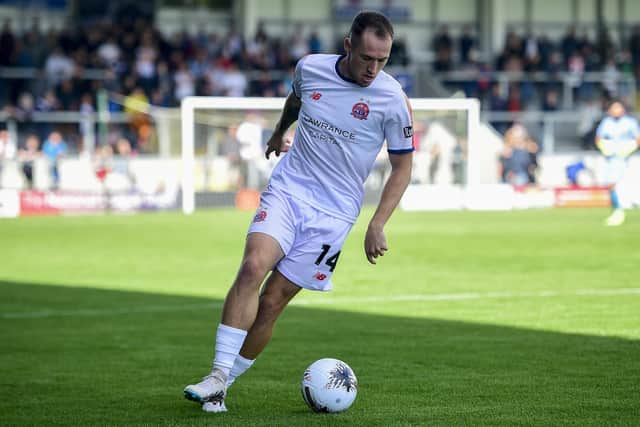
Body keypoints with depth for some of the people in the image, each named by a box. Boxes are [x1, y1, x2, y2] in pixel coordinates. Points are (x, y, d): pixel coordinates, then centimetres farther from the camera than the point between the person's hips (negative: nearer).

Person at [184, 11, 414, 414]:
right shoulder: (311, 68, -3)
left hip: (332, 213, -2)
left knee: (271, 302, -5)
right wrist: (279, 133, 41)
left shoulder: (392, 99, -11)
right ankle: (218, 375, -20)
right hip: (286, 189, 2)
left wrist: (377, 225, -8)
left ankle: (223, 384, 10)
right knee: (252, 267, -23)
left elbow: (402, 167, 0)